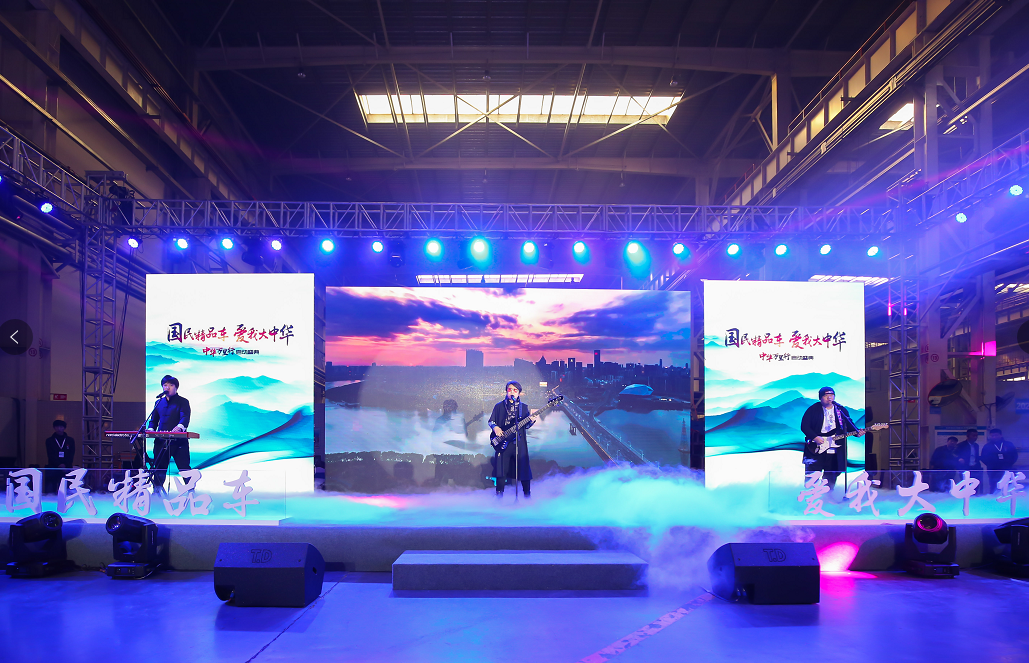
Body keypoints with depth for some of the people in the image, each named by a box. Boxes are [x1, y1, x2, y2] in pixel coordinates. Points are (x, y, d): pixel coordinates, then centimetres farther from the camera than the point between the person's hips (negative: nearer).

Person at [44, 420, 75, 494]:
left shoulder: (70, 440, 12)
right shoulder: (49, 440, 10)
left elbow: (71, 455, 6)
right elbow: (50, 455, 1)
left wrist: (65, 465, -9)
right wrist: (59, 465, -12)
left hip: (67, 468, 0)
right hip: (52, 468, 0)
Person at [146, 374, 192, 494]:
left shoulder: (183, 402, 1)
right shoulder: (159, 402, 19)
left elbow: (185, 417, -15)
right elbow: (154, 419, 22)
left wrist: (180, 427, -36)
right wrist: (151, 429, -1)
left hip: (179, 441, -5)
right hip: (161, 441, 5)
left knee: (184, 467, -4)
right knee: (159, 467, 9)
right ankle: (157, 490, 20)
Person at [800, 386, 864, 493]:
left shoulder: (842, 410, 10)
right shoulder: (813, 409, -1)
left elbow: (850, 425, 9)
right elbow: (804, 426, -5)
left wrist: (857, 432, -11)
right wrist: (815, 437, -16)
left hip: (834, 448, 3)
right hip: (816, 448, -3)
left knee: (831, 475, 8)